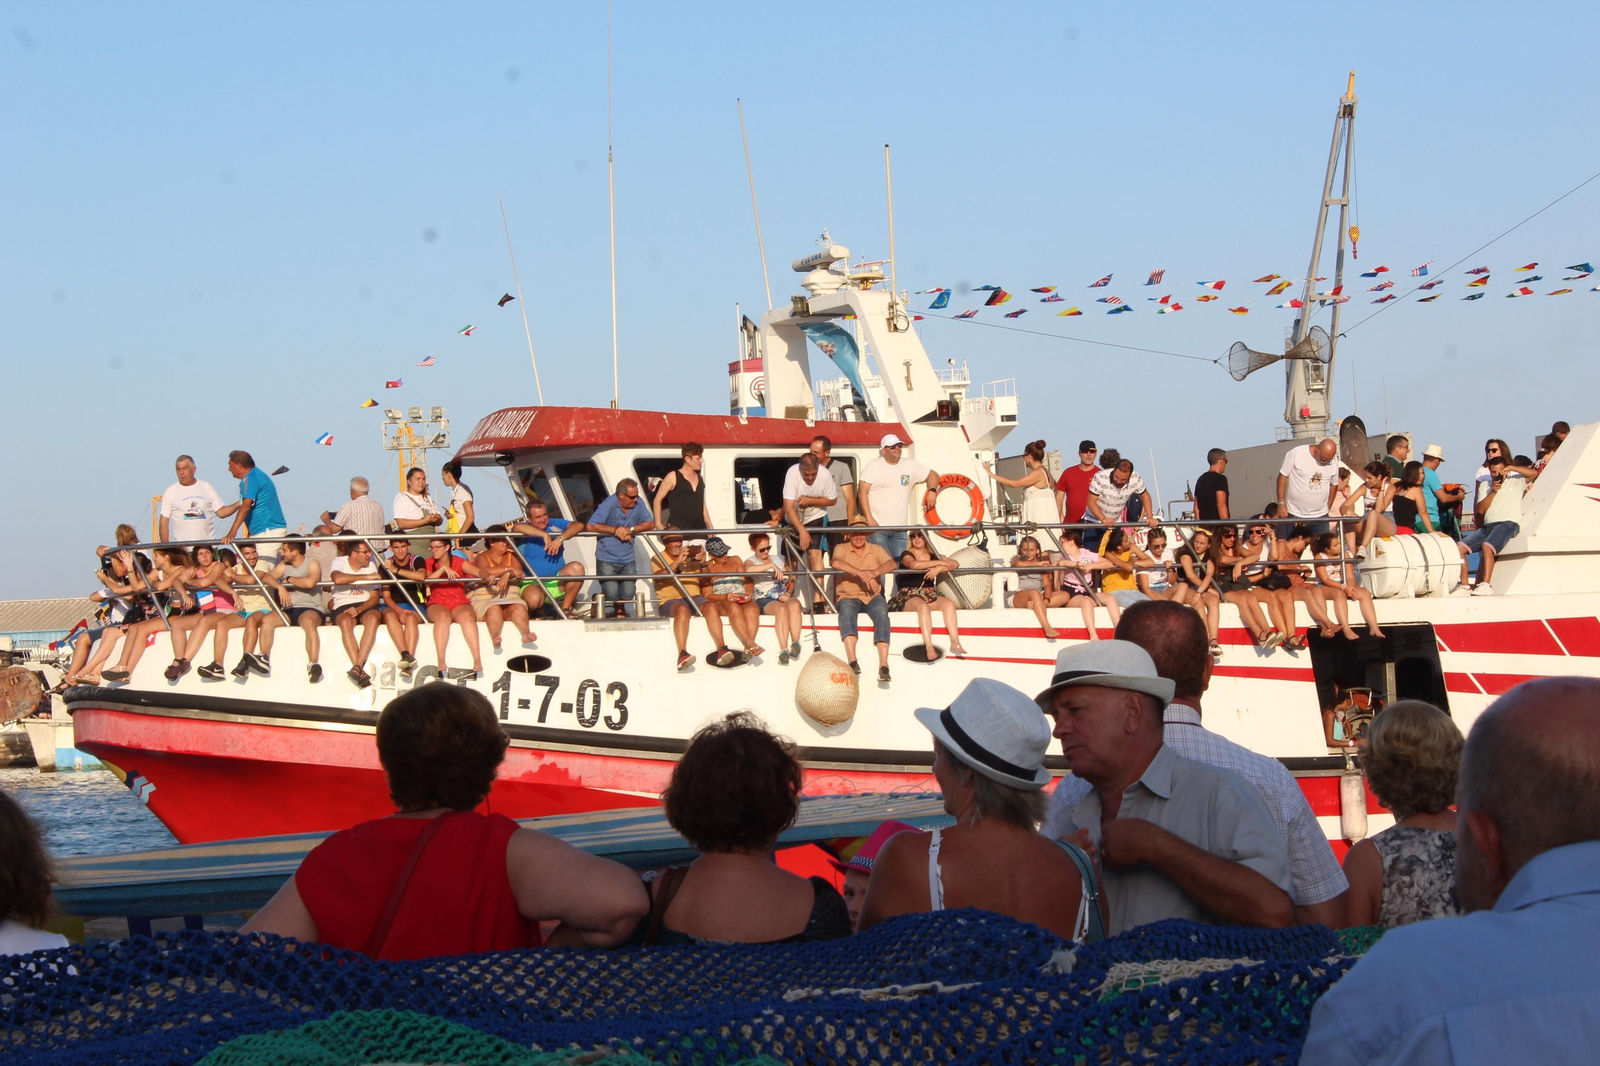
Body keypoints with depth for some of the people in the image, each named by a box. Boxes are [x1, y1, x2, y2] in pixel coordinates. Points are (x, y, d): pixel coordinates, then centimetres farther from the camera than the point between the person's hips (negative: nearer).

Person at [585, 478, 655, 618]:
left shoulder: (639, 503, -5)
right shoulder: (609, 504, -16)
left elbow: (651, 524, -6)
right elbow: (590, 526, -22)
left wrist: (630, 530, -21)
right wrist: (616, 530, -21)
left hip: (627, 559, 4)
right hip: (607, 558, -4)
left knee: (627, 595, -1)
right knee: (612, 595, -11)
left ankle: (620, 610, 35)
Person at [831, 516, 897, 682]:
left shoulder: (876, 549, 15)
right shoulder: (841, 549, 10)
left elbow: (892, 564, -5)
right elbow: (836, 563, -15)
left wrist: (875, 572, -27)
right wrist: (860, 573, -28)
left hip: (873, 596, 1)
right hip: (849, 596, -1)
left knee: (881, 611, -33)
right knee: (846, 609, -37)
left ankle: (883, 665, -44)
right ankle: (852, 662, -48)